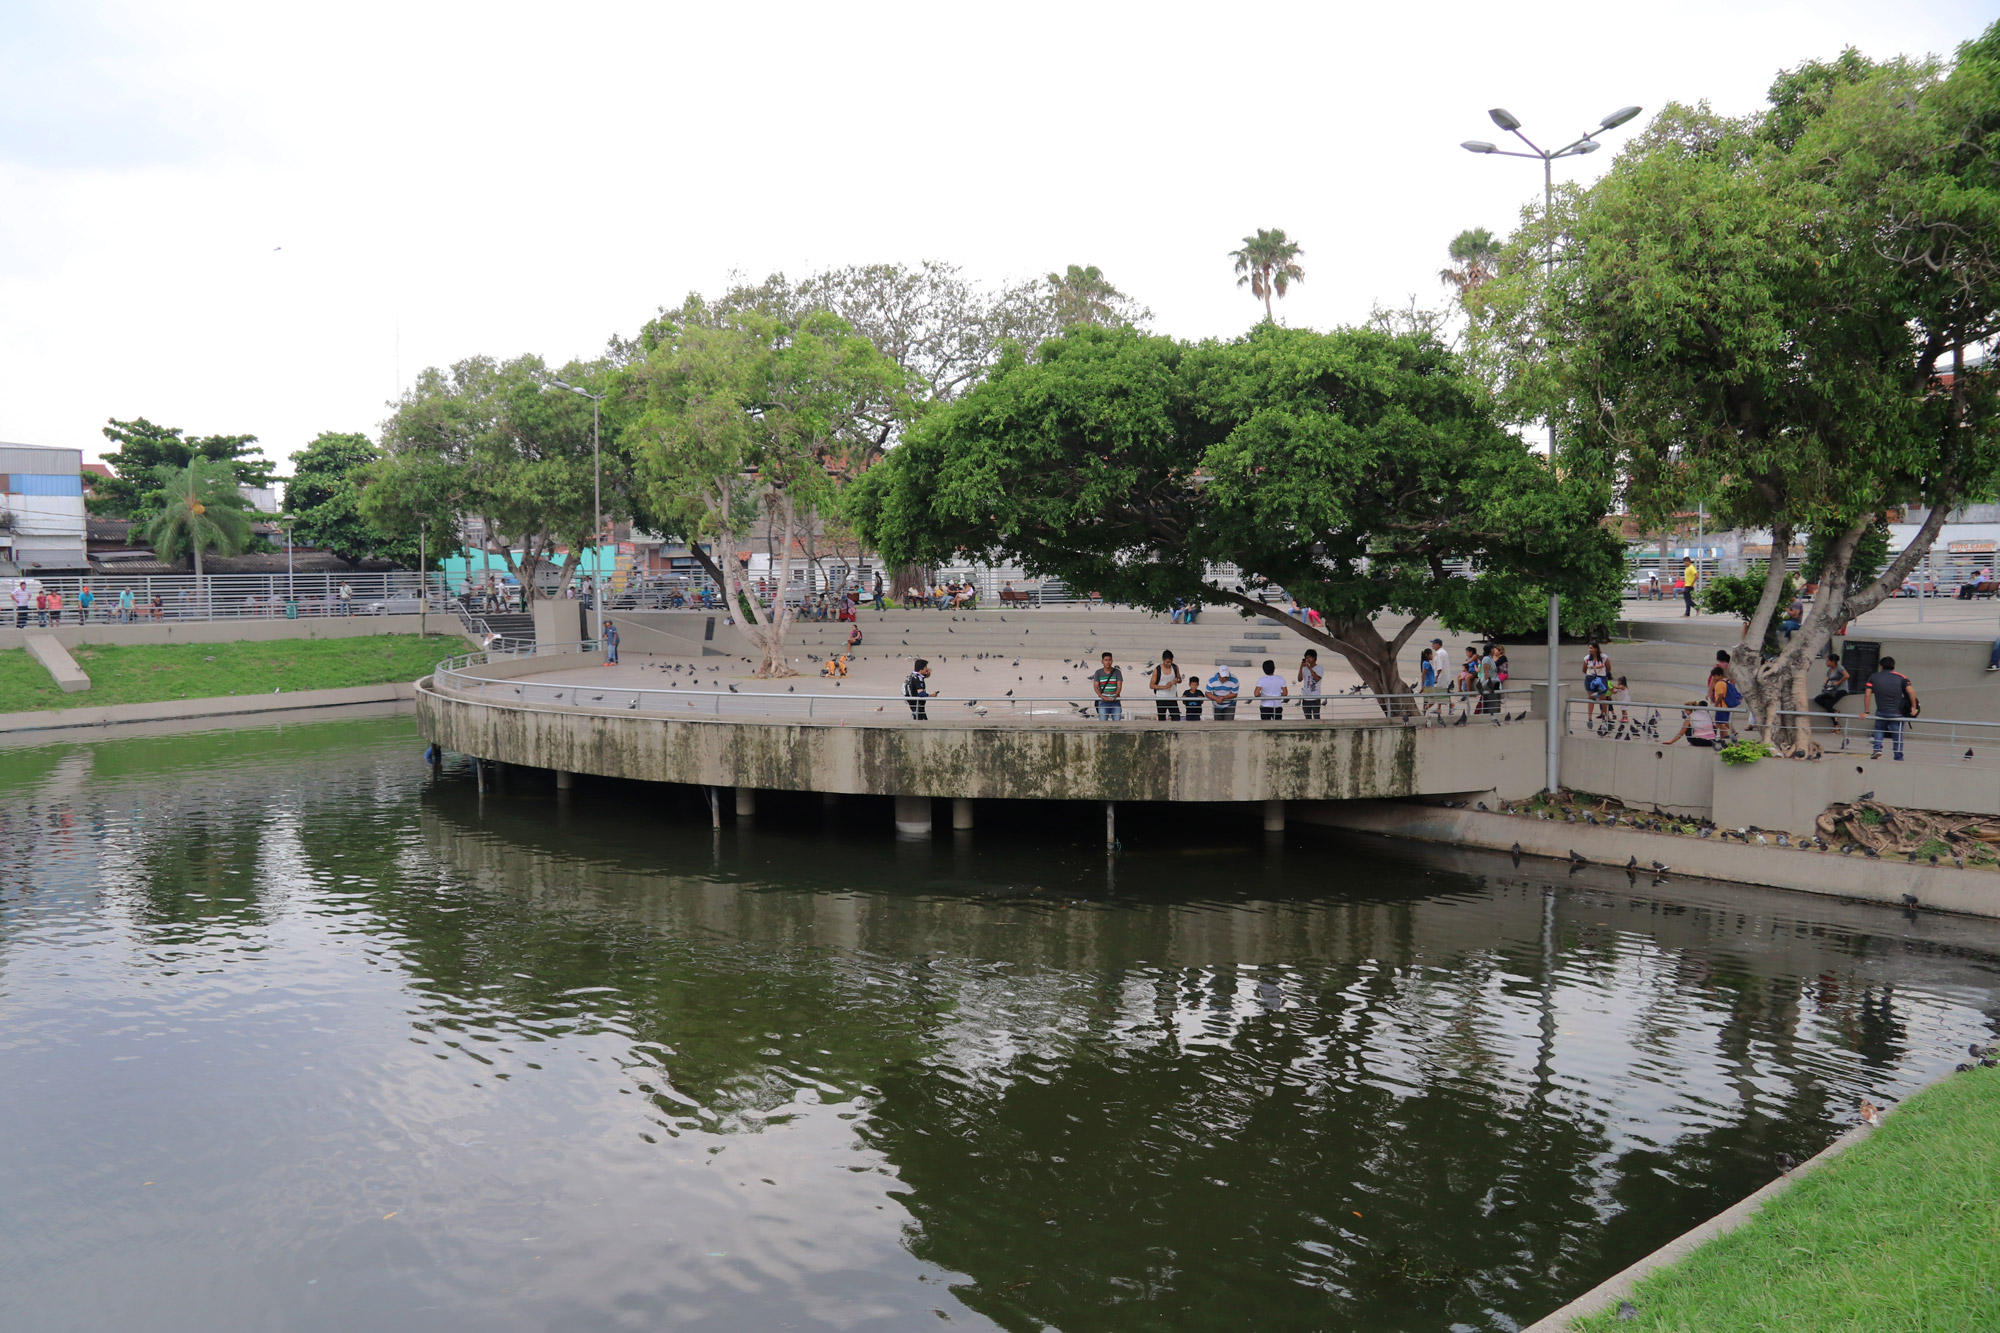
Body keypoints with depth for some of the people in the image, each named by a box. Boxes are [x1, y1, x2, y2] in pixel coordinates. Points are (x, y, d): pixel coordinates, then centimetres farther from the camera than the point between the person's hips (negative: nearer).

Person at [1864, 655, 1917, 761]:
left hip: (1881, 712, 0)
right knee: (1898, 736, 9)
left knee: (1879, 729, 22)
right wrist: (1914, 707, -3)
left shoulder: (1874, 677, 7)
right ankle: (1899, 758, 13)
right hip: (1897, 713, 0)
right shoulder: (1901, 677, 6)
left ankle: (1877, 749, 3)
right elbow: (1911, 691, -9)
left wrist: (1866, 711, 2)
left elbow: (1867, 694, -1)